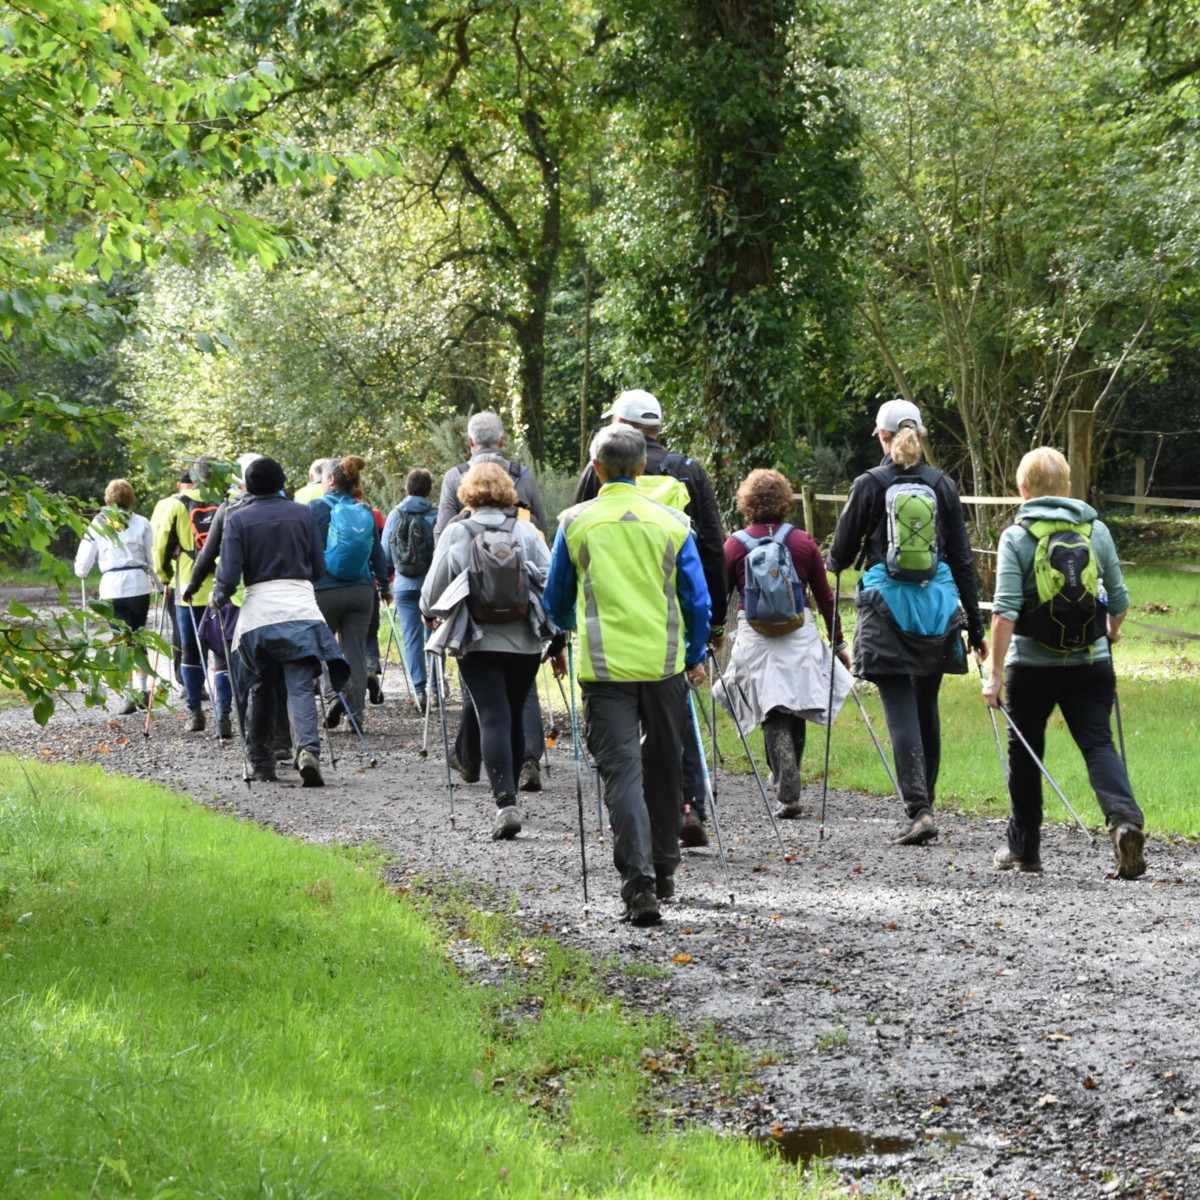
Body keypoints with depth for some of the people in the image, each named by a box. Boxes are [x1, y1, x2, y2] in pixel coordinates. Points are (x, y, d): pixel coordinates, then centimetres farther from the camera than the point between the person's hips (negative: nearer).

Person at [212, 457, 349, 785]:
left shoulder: (238, 518, 1)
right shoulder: (303, 514, 7)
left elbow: (229, 576, -4)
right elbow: (319, 569, 11)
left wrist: (218, 599, 16)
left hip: (258, 609, 0)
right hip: (301, 609, 0)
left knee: (259, 690, 13)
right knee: (301, 687, -6)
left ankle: (261, 764, 20)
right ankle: (307, 750, -28)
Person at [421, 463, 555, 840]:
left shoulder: (455, 534, -1)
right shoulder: (526, 532, 2)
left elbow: (431, 596, 0)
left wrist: (433, 612, 23)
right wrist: (555, 634, 15)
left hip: (478, 643, -2)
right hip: (524, 641, 2)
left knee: (493, 720, -6)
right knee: (514, 718, 16)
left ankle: (505, 802, -21)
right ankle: (508, 793, 26)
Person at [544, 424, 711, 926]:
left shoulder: (575, 523, 0)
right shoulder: (672, 522, 1)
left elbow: (556, 601, 11)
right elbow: (697, 599, 5)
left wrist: (567, 626, 35)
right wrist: (696, 657, 20)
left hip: (605, 666, -2)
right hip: (665, 663, 2)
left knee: (622, 771, -5)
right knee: (663, 767, 17)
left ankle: (639, 882, -18)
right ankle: (664, 872, 27)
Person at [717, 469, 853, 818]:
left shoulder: (735, 545, -2)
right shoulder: (803, 542, 3)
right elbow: (825, 598, 7)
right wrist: (838, 643, 16)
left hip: (755, 639, -1)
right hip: (801, 636, 1)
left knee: (773, 717, -1)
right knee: (795, 711, 14)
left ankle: (788, 794, -11)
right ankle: (789, 786, 21)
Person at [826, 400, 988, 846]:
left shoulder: (869, 485, -4)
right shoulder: (942, 486, 4)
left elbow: (841, 553, 2)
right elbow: (962, 559, 6)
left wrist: (832, 562, 27)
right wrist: (975, 626, 10)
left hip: (887, 605, -3)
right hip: (937, 603, 3)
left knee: (901, 710, -5)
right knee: (926, 706, 15)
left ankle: (918, 809, -16)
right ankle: (925, 802, 24)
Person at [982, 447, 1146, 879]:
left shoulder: (1016, 537, -5)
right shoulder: (1096, 530, 4)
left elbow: (1005, 609, -13)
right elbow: (1119, 598, 9)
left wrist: (996, 673, -11)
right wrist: (1111, 632, 31)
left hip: (1032, 664, -2)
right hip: (1090, 663, 2)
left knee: (1024, 752, 13)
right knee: (1098, 744, 0)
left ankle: (1024, 846, 22)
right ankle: (1125, 819, -26)